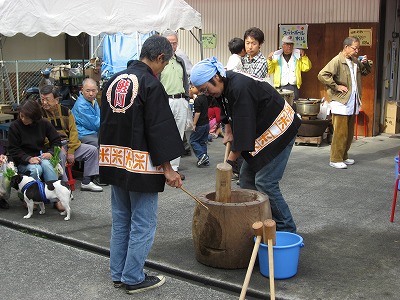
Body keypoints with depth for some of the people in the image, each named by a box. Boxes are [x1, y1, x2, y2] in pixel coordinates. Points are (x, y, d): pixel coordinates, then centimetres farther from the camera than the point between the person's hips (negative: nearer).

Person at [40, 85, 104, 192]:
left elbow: (73, 130, 6)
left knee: (92, 150, -3)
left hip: (68, 144, 6)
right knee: (60, 156, -38)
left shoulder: (65, 111, 7)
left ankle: (86, 182, 2)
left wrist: (71, 151, -6)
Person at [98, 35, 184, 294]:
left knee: (120, 222, 18)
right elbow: (160, 129, -18)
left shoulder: (113, 81, 9)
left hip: (114, 162, 8)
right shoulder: (151, 85, -15)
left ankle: (118, 274, 27)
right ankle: (133, 279, 13)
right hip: (140, 165, -8)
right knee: (142, 225, 5)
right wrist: (167, 168, -14)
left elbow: (106, 122, 15)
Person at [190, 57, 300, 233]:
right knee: (246, 177, 8)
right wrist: (228, 132, 11)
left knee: (265, 182, -12)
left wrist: (232, 158, -21)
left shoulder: (240, 88, -29)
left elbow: (243, 126, -28)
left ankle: (286, 230, 1)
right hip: (261, 132, 10)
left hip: (279, 130, -10)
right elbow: (229, 113, 22)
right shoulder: (226, 84, 2)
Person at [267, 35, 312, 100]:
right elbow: (269, 71, 5)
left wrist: (304, 57, -2)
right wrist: (269, 60, -8)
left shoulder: (297, 56, 15)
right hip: (280, 88, -1)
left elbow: (306, 68, 8)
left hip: (294, 87, 1)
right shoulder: (276, 57, 9)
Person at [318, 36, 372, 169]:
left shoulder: (355, 61, 12)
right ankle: (335, 159, 3)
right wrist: (337, 86, -19)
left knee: (349, 133, 14)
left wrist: (365, 64, 5)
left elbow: (365, 72, 27)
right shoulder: (337, 61, -13)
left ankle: (344, 156, 26)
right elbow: (322, 75, -23)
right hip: (341, 103, -8)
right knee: (340, 133, -5)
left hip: (353, 103, 8)